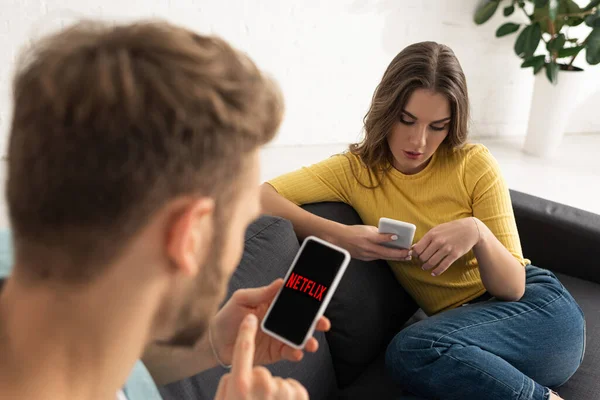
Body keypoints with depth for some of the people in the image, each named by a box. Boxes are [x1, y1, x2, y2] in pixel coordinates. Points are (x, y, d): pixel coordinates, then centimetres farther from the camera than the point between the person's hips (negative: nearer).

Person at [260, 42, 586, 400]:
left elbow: (513, 287, -9)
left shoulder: (475, 165, -8)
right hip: (465, 323, 3)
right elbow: (259, 196, -17)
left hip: (539, 307, -2)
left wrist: (478, 233, -29)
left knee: (410, 351, -32)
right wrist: (339, 235, -29)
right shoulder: (355, 171, -3)